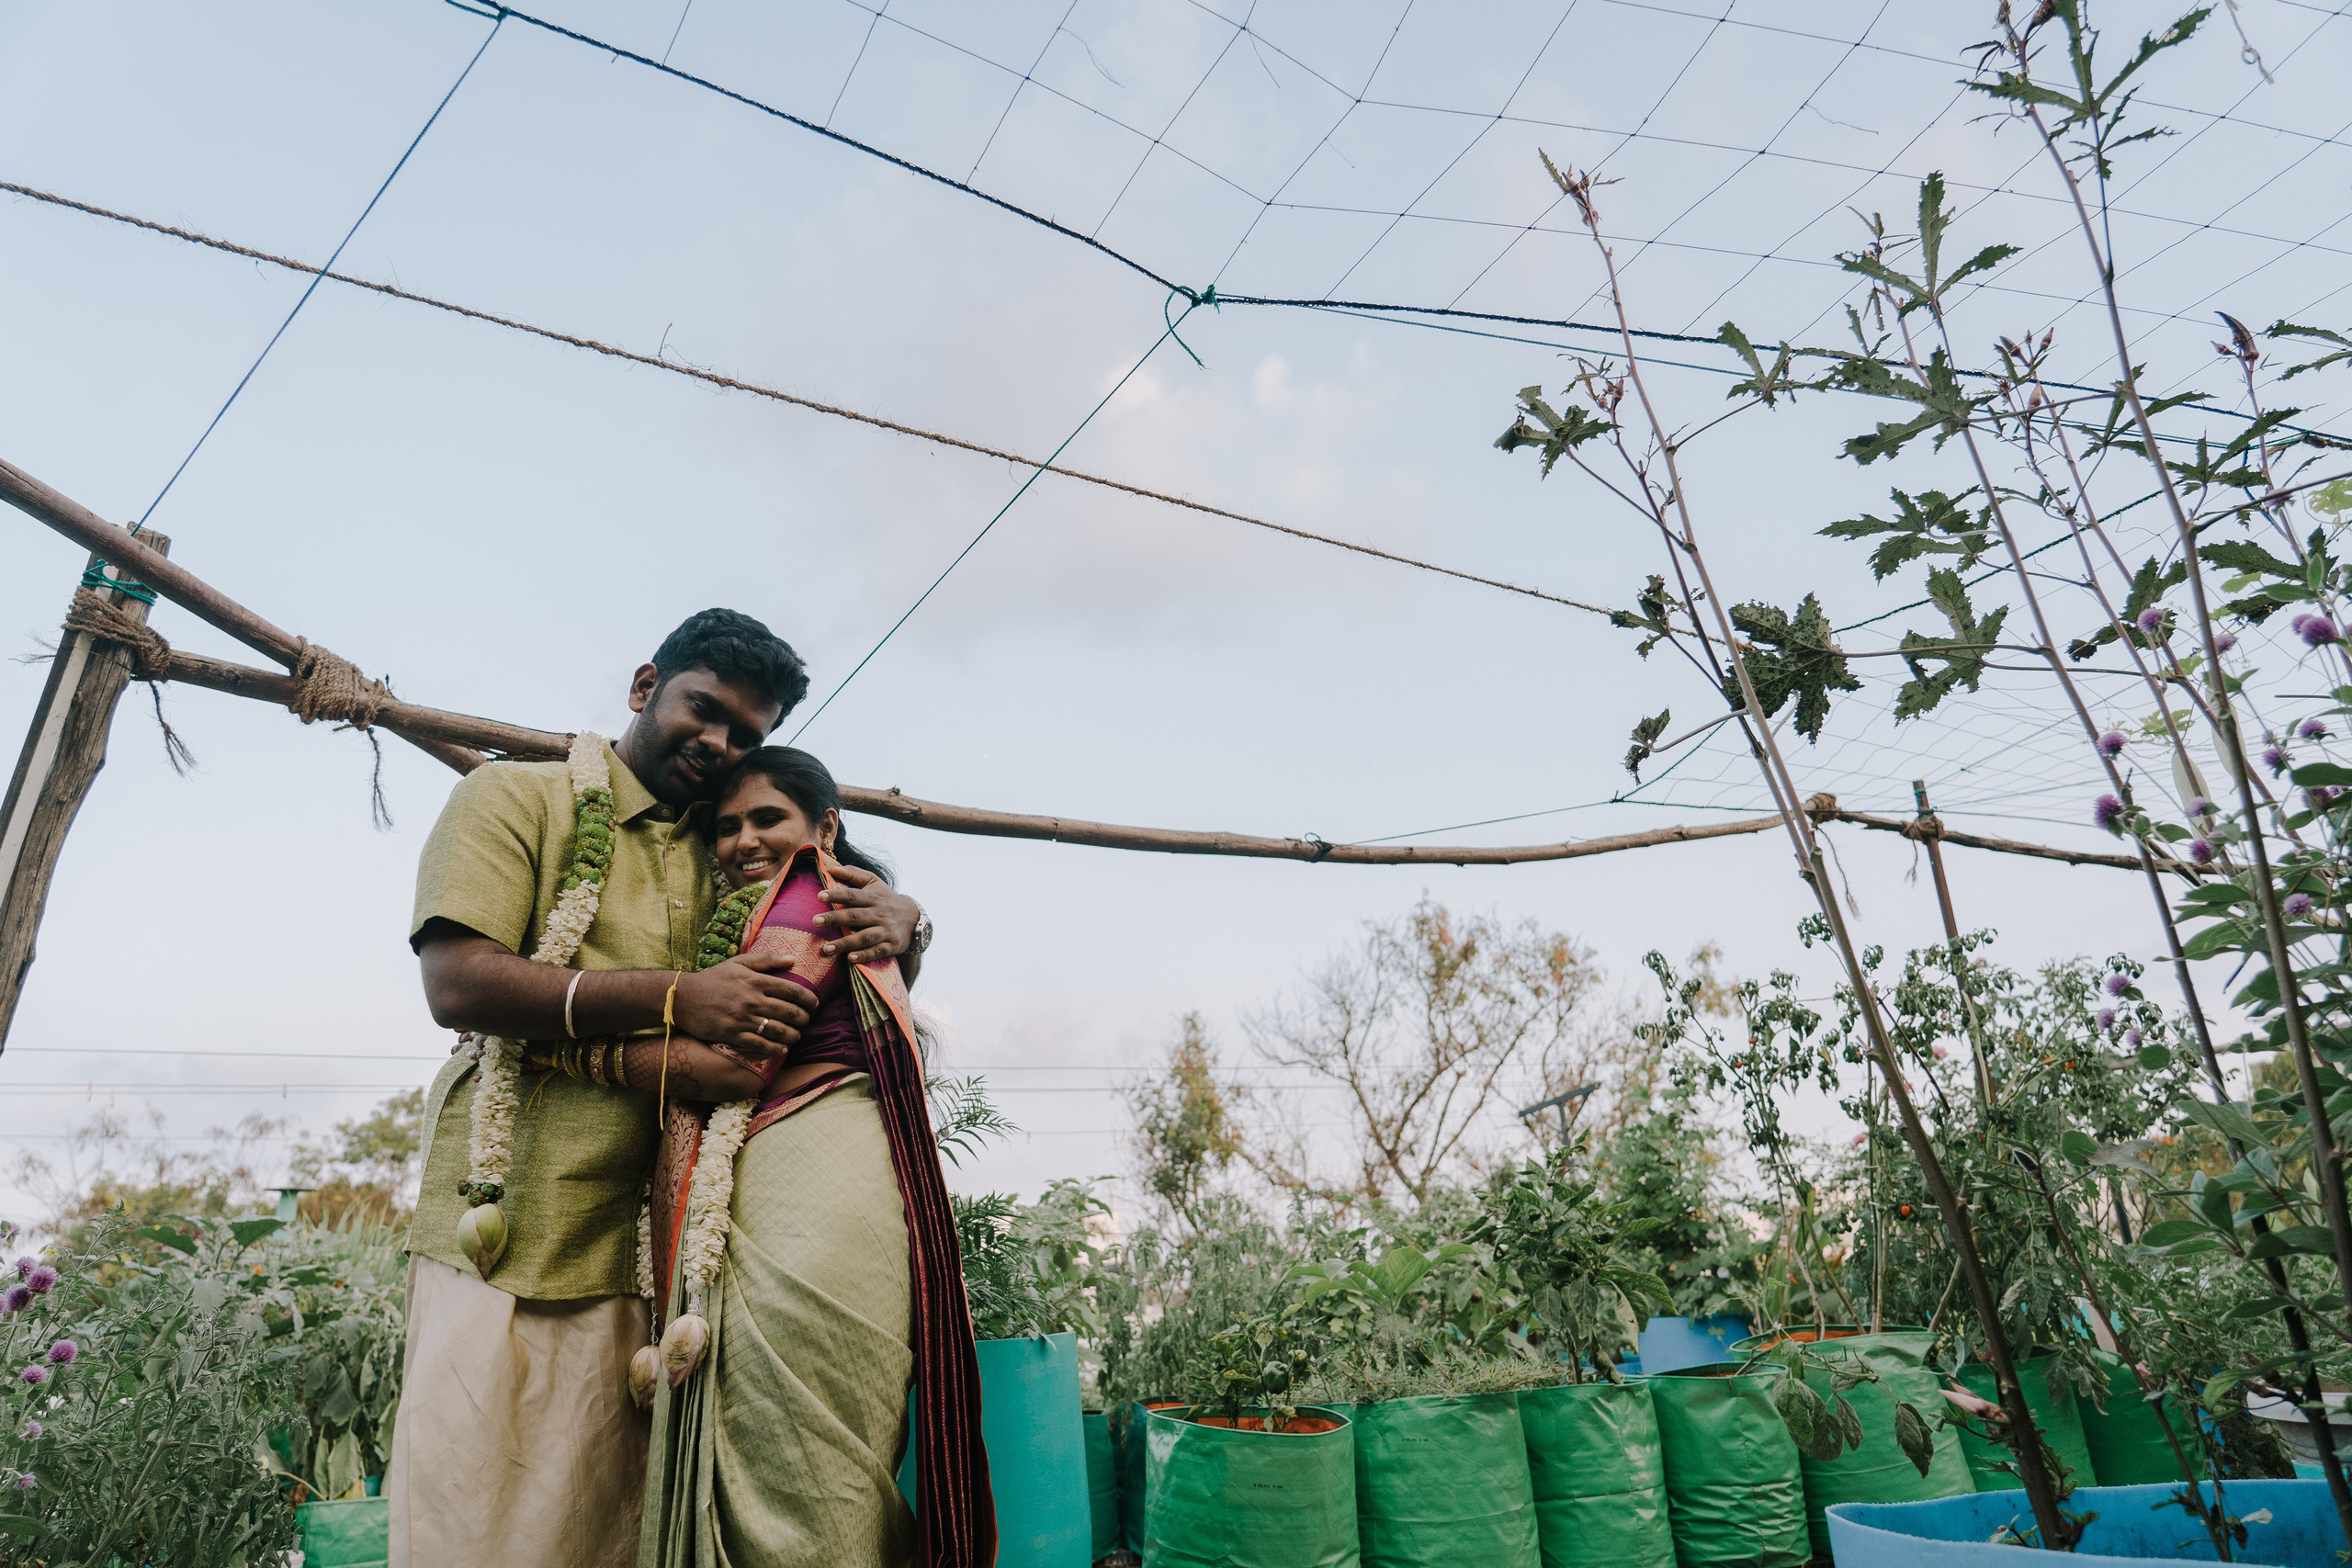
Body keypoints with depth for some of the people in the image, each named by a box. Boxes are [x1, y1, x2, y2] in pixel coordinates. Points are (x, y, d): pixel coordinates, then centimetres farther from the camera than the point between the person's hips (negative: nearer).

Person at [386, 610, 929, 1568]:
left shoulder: (732, 858, 17)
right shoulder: (516, 797, 4)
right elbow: (458, 983, -9)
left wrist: (900, 917, -4)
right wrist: (676, 998, -17)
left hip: (646, 1251, 4)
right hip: (510, 1235, -3)